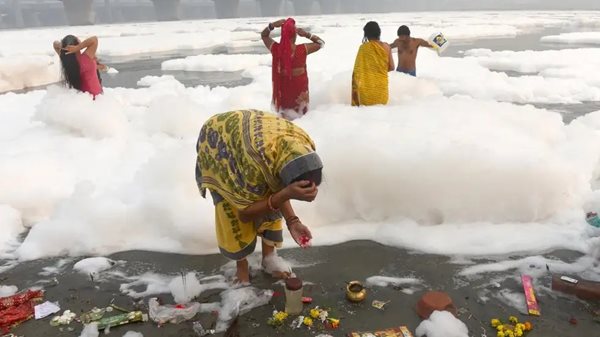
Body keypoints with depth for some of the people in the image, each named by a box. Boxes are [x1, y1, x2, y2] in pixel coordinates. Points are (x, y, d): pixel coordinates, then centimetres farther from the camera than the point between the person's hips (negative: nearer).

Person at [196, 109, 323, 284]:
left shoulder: (302, 144, -27)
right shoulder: (257, 160, -46)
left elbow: (278, 186, -11)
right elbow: (244, 213, -30)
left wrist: (292, 222, -26)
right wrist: (287, 194, -45)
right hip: (216, 142, -5)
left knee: (270, 199, 2)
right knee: (232, 213, -6)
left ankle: (268, 257, 22)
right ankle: (242, 266, 18)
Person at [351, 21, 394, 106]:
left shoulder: (364, 47, -7)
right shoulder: (386, 47, 1)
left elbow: (358, 68, -6)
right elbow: (391, 67, 6)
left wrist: (356, 87, 3)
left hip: (367, 86, -2)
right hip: (381, 85, 3)